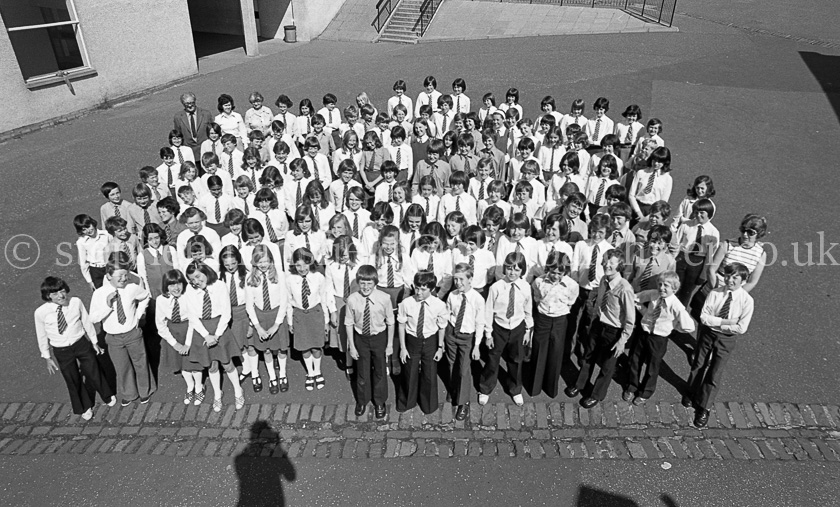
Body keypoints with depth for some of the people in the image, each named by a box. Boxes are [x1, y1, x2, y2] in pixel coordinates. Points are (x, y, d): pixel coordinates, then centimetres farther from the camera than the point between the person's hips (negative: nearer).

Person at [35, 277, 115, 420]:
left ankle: (107, 396, 44)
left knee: (93, 373, 13)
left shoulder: (76, 302, -17)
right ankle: (84, 407, 43)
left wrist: (94, 342, 7)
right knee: (73, 381, 17)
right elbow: (42, 336, -2)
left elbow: (86, 322, -2)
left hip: (82, 344, 0)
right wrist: (48, 357, 4)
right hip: (61, 351, 0)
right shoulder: (41, 312, -17)